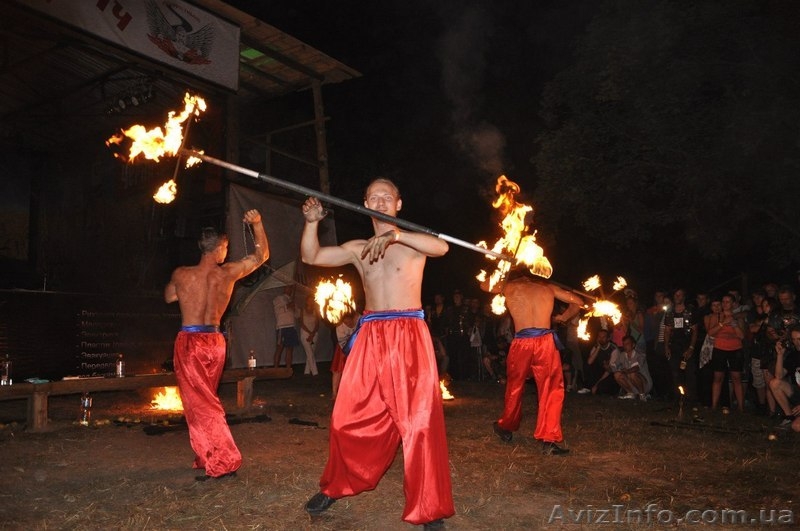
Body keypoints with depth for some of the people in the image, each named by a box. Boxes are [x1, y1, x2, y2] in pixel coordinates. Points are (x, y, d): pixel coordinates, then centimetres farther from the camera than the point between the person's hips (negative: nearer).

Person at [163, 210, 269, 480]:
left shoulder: (181, 274, -8)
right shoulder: (229, 272, -4)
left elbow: (169, 297, 15)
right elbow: (261, 254, 11)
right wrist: (257, 223, 14)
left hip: (189, 342, -4)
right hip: (215, 342, 4)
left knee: (199, 405, -1)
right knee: (207, 401, 19)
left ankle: (223, 462, -6)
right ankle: (207, 459, 27)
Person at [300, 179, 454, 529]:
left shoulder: (412, 242, 3)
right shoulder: (356, 248, 15)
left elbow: (441, 247, -18)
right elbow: (310, 257, 12)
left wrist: (394, 234, -28)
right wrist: (312, 222, -3)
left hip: (409, 336, -4)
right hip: (370, 337, 4)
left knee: (419, 421, -4)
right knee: (350, 418, 9)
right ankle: (336, 487, 31)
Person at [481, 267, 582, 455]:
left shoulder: (508, 286, 14)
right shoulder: (547, 287, 16)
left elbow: (484, 285, 32)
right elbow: (577, 302, 18)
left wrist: (502, 280, 46)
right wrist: (562, 318, 31)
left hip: (521, 343, 1)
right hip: (546, 340, 0)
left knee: (514, 387, 19)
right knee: (551, 389, 6)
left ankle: (506, 428, 36)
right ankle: (549, 439, -2)